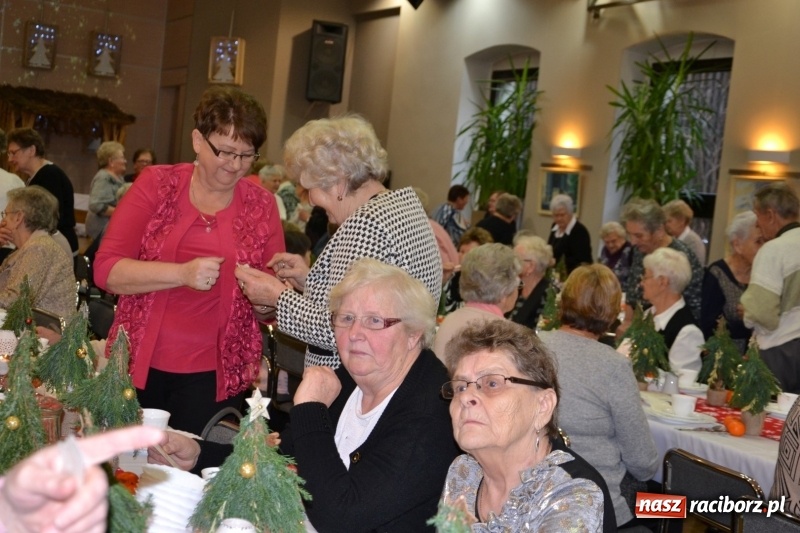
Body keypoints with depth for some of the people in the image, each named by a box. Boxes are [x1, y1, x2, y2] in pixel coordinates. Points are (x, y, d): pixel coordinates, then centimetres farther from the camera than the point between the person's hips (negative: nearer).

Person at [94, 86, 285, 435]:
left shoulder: (261, 205, 3)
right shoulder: (158, 184, 0)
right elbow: (106, 270, -8)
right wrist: (182, 273, -21)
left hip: (213, 375, 0)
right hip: (138, 364, 0)